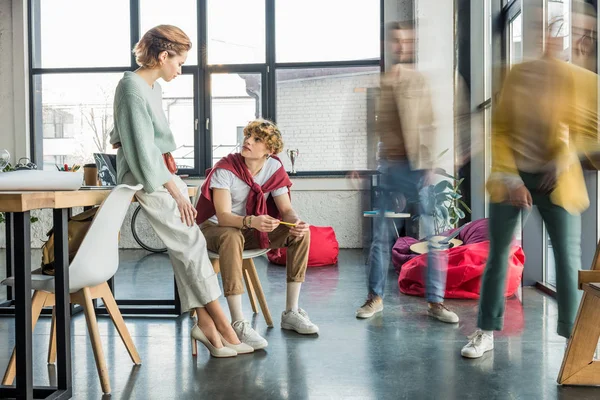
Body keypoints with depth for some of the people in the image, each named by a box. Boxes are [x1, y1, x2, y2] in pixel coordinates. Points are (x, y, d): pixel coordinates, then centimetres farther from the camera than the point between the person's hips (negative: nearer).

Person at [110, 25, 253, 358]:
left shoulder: (152, 87, 13)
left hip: (164, 174, 9)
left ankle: (204, 322, 5)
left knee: (186, 248, 2)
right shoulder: (133, 89, -16)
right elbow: (144, 151, -20)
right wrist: (175, 193, -17)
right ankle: (221, 325, -4)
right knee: (191, 244, -9)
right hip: (148, 179, -9)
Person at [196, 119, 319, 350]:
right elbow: (223, 216, -31)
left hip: (252, 229, 5)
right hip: (214, 228, -5)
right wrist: (251, 221, -51)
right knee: (232, 237, -41)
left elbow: (286, 210, -9)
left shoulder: (274, 168, -8)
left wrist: (296, 222, -33)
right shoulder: (225, 169, -22)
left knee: (301, 233, -14)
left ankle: (291, 312, -8)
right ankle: (238, 324, -37)